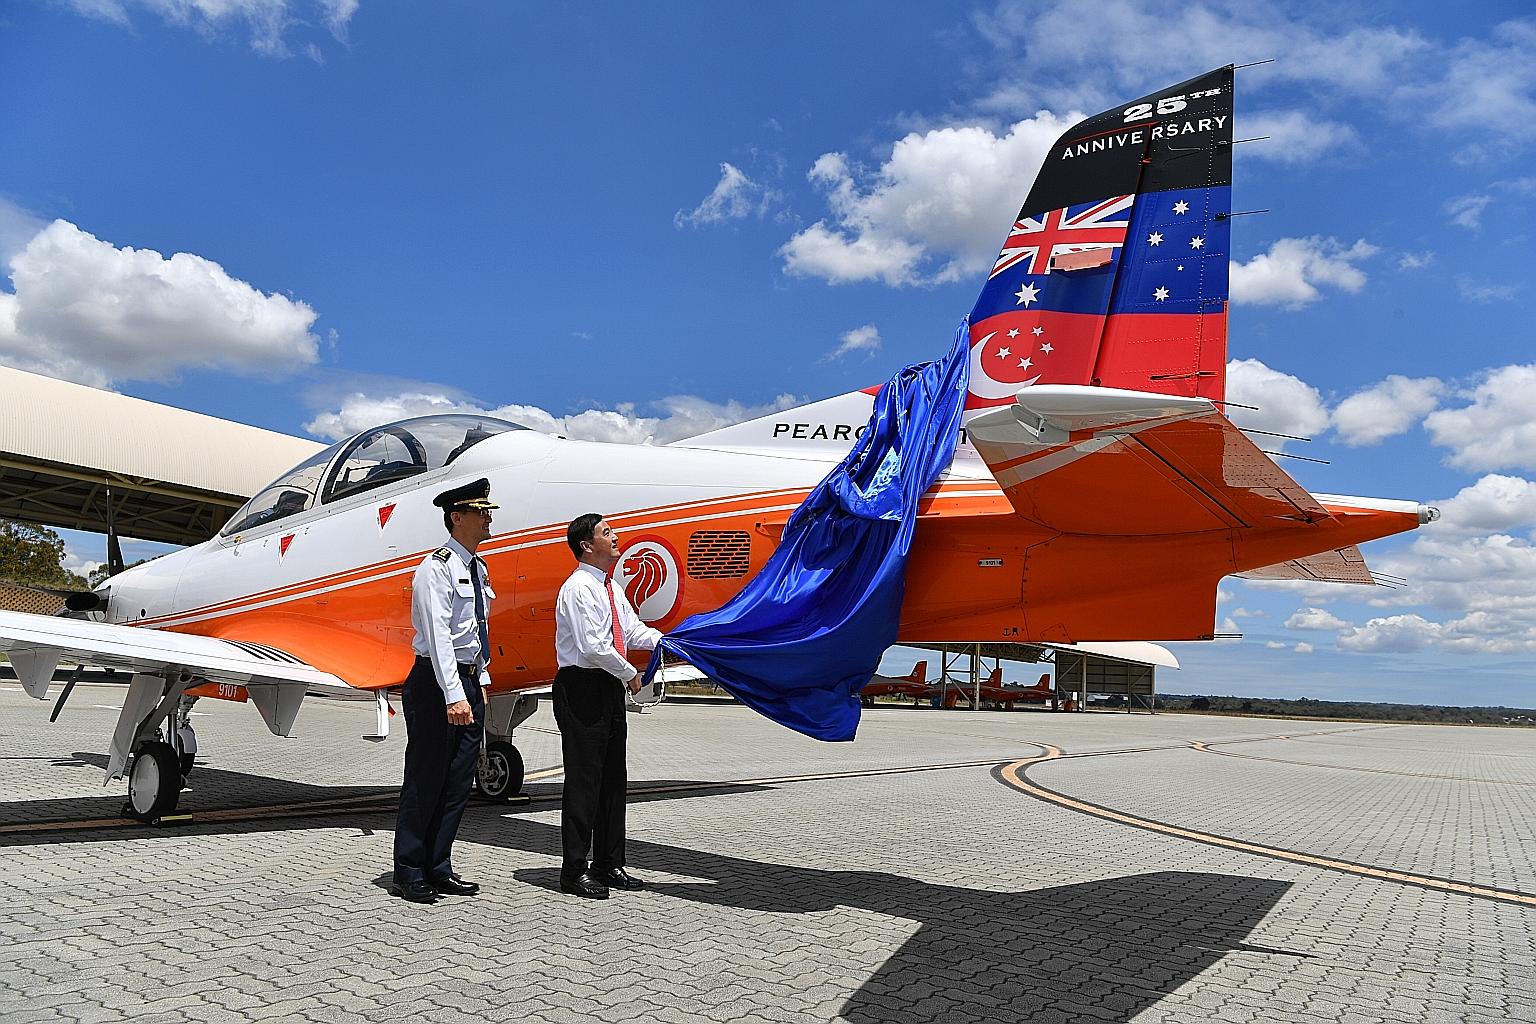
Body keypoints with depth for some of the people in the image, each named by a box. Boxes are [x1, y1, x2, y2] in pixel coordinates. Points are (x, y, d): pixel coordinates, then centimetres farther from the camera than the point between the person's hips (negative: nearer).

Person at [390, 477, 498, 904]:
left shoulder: (477, 569, 14)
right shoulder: (437, 568, -12)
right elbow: (437, 634, -20)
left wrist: (480, 682, 15)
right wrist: (453, 695, -25)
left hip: (469, 682, 8)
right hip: (436, 682, -8)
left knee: (459, 782, 11)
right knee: (425, 779, -1)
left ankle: (438, 869, 21)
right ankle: (409, 873, 12)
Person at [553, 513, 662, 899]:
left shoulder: (612, 589, 16)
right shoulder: (578, 588, -13)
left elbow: (633, 630, 9)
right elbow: (592, 646, -20)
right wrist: (630, 674, -11)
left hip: (609, 688, 10)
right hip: (581, 688, -10)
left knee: (613, 778, 13)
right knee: (583, 780, -5)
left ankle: (608, 865, 24)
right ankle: (574, 871, 4)